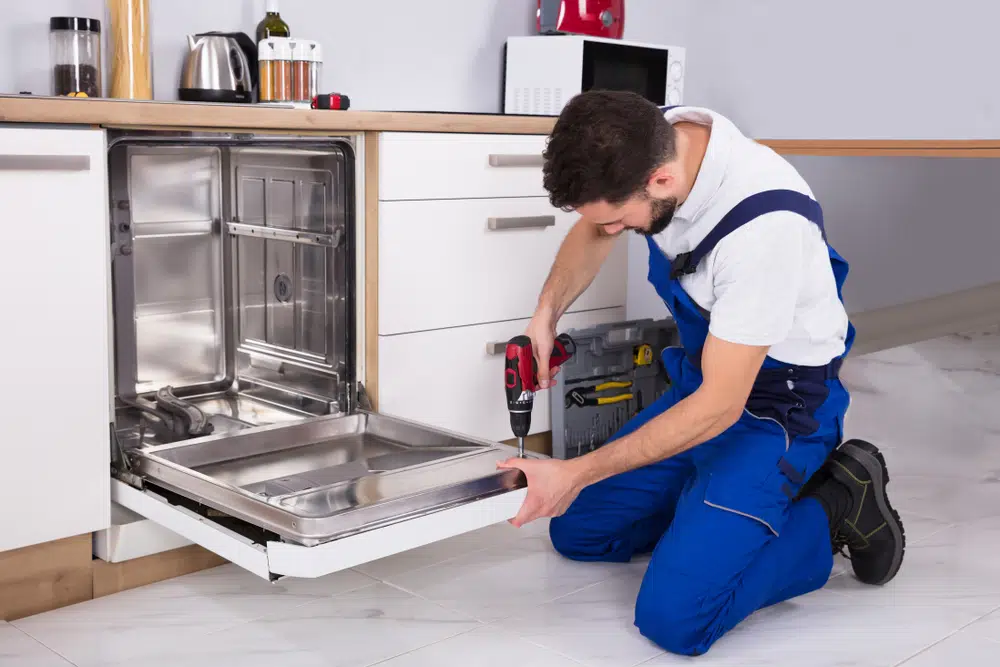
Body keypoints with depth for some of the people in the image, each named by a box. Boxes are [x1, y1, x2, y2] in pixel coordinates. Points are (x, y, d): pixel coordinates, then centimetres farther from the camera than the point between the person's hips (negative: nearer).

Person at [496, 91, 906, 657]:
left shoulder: (765, 223, -36)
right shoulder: (650, 142, -13)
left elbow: (719, 406, -27)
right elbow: (592, 229, 11)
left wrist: (576, 474, -22)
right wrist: (547, 312, -7)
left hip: (775, 409, -7)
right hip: (701, 383, 8)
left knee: (674, 617, -20)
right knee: (575, 531, 11)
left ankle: (836, 511, -1)